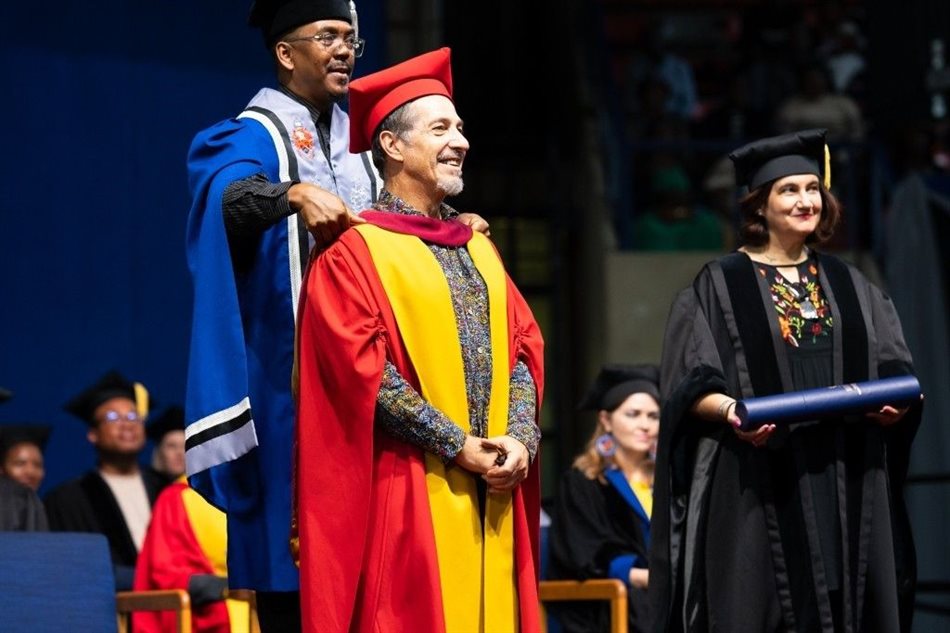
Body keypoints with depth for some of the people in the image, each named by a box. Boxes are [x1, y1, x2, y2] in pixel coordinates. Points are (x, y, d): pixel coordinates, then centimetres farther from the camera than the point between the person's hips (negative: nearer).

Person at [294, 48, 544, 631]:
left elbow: (523, 350, 13)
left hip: (492, 494, 6)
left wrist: (521, 438, -5)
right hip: (408, 494, -6)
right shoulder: (356, 250, -4)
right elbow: (363, 369, -13)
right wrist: (457, 446, -15)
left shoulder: (478, 249, 18)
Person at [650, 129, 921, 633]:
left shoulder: (848, 286, 15)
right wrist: (731, 411, -22)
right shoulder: (719, 286, 2)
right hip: (756, 487, -4)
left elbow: (895, 372, 13)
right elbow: (690, 387, -3)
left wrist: (893, 402, -9)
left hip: (846, 484, 4)